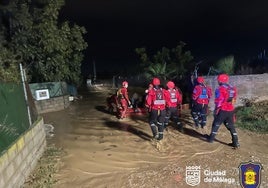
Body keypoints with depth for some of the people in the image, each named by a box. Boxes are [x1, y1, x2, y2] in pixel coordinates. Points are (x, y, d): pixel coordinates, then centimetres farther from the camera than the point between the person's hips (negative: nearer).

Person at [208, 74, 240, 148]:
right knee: (231, 126, 13)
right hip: (231, 110, 6)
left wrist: (216, 109, -6)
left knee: (216, 124, 10)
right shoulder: (233, 88, 8)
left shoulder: (220, 89, -14)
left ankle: (211, 138, 21)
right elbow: (234, 99, 14)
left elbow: (219, 101, -15)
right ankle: (235, 142, 13)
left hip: (222, 110, -6)